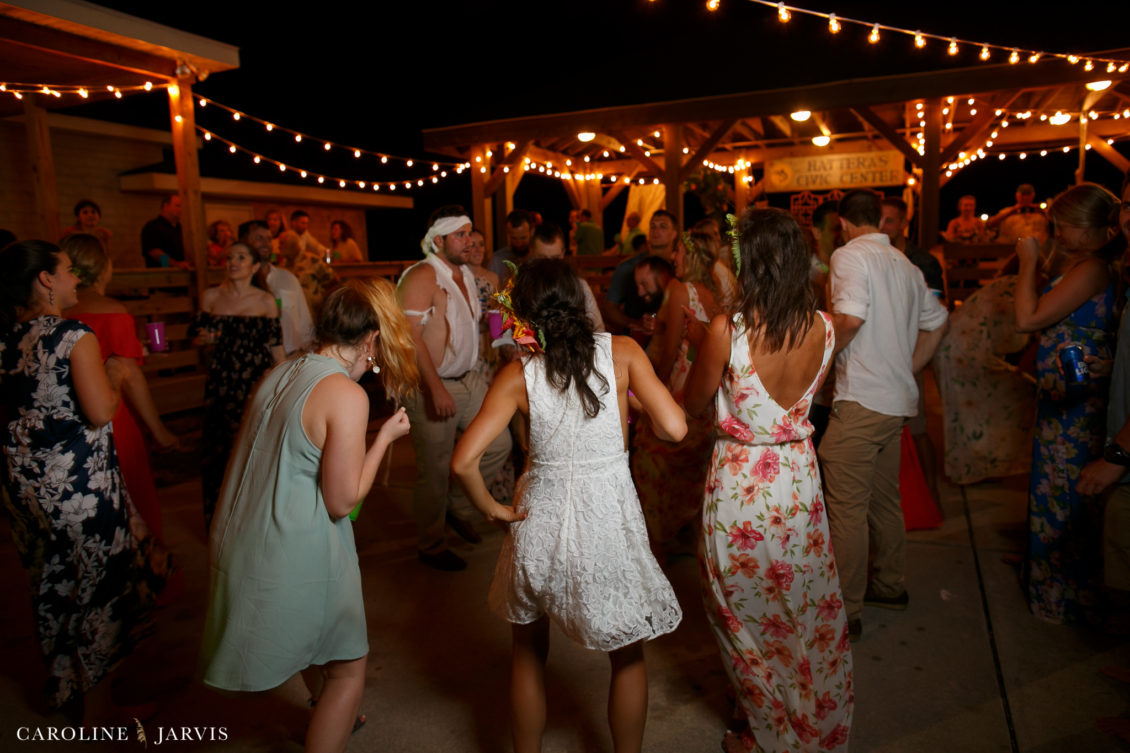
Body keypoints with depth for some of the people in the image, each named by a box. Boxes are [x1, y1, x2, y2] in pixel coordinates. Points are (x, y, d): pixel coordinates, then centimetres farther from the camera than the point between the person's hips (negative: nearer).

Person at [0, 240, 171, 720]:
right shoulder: (74, 335, -16)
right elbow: (100, 411, -21)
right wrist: (115, 375, -4)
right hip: (79, 483, -7)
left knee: (53, 585, 21)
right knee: (98, 584, 8)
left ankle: (65, 689, 40)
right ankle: (97, 709, 22)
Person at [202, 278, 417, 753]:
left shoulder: (278, 375, 3)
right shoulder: (347, 395, -22)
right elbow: (342, 501, -18)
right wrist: (385, 436, -10)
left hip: (243, 548, 9)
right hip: (298, 561, -9)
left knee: (315, 641, 34)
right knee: (348, 667, 14)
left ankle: (327, 715, 58)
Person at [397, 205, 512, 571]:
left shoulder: (467, 274, 11)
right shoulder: (422, 276, -15)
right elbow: (410, 335, -22)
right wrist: (436, 388, -26)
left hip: (470, 379, 8)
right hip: (432, 387, -8)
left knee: (498, 444, 8)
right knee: (436, 469, 2)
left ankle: (457, 506, 30)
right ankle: (432, 545, 22)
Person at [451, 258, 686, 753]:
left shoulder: (518, 374, -8)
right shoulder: (622, 352, -8)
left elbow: (464, 461, -16)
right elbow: (674, 428, -15)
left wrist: (492, 509, 1)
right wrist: (631, 399, 5)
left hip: (540, 521, 1)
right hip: (610, 522, -1)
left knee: (528, 655, 25)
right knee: (628, 657, 23)